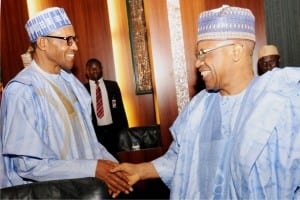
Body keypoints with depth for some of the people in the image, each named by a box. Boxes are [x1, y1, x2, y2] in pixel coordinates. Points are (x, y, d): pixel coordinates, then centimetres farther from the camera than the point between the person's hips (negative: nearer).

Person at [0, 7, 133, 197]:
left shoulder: (70, 81, 7)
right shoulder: (21, 91, -16)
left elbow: (85, 137, 9)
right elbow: (28, 164, -18)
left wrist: (113, 165, -5)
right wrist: (92, 168, -20)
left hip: (83, 185, 6)